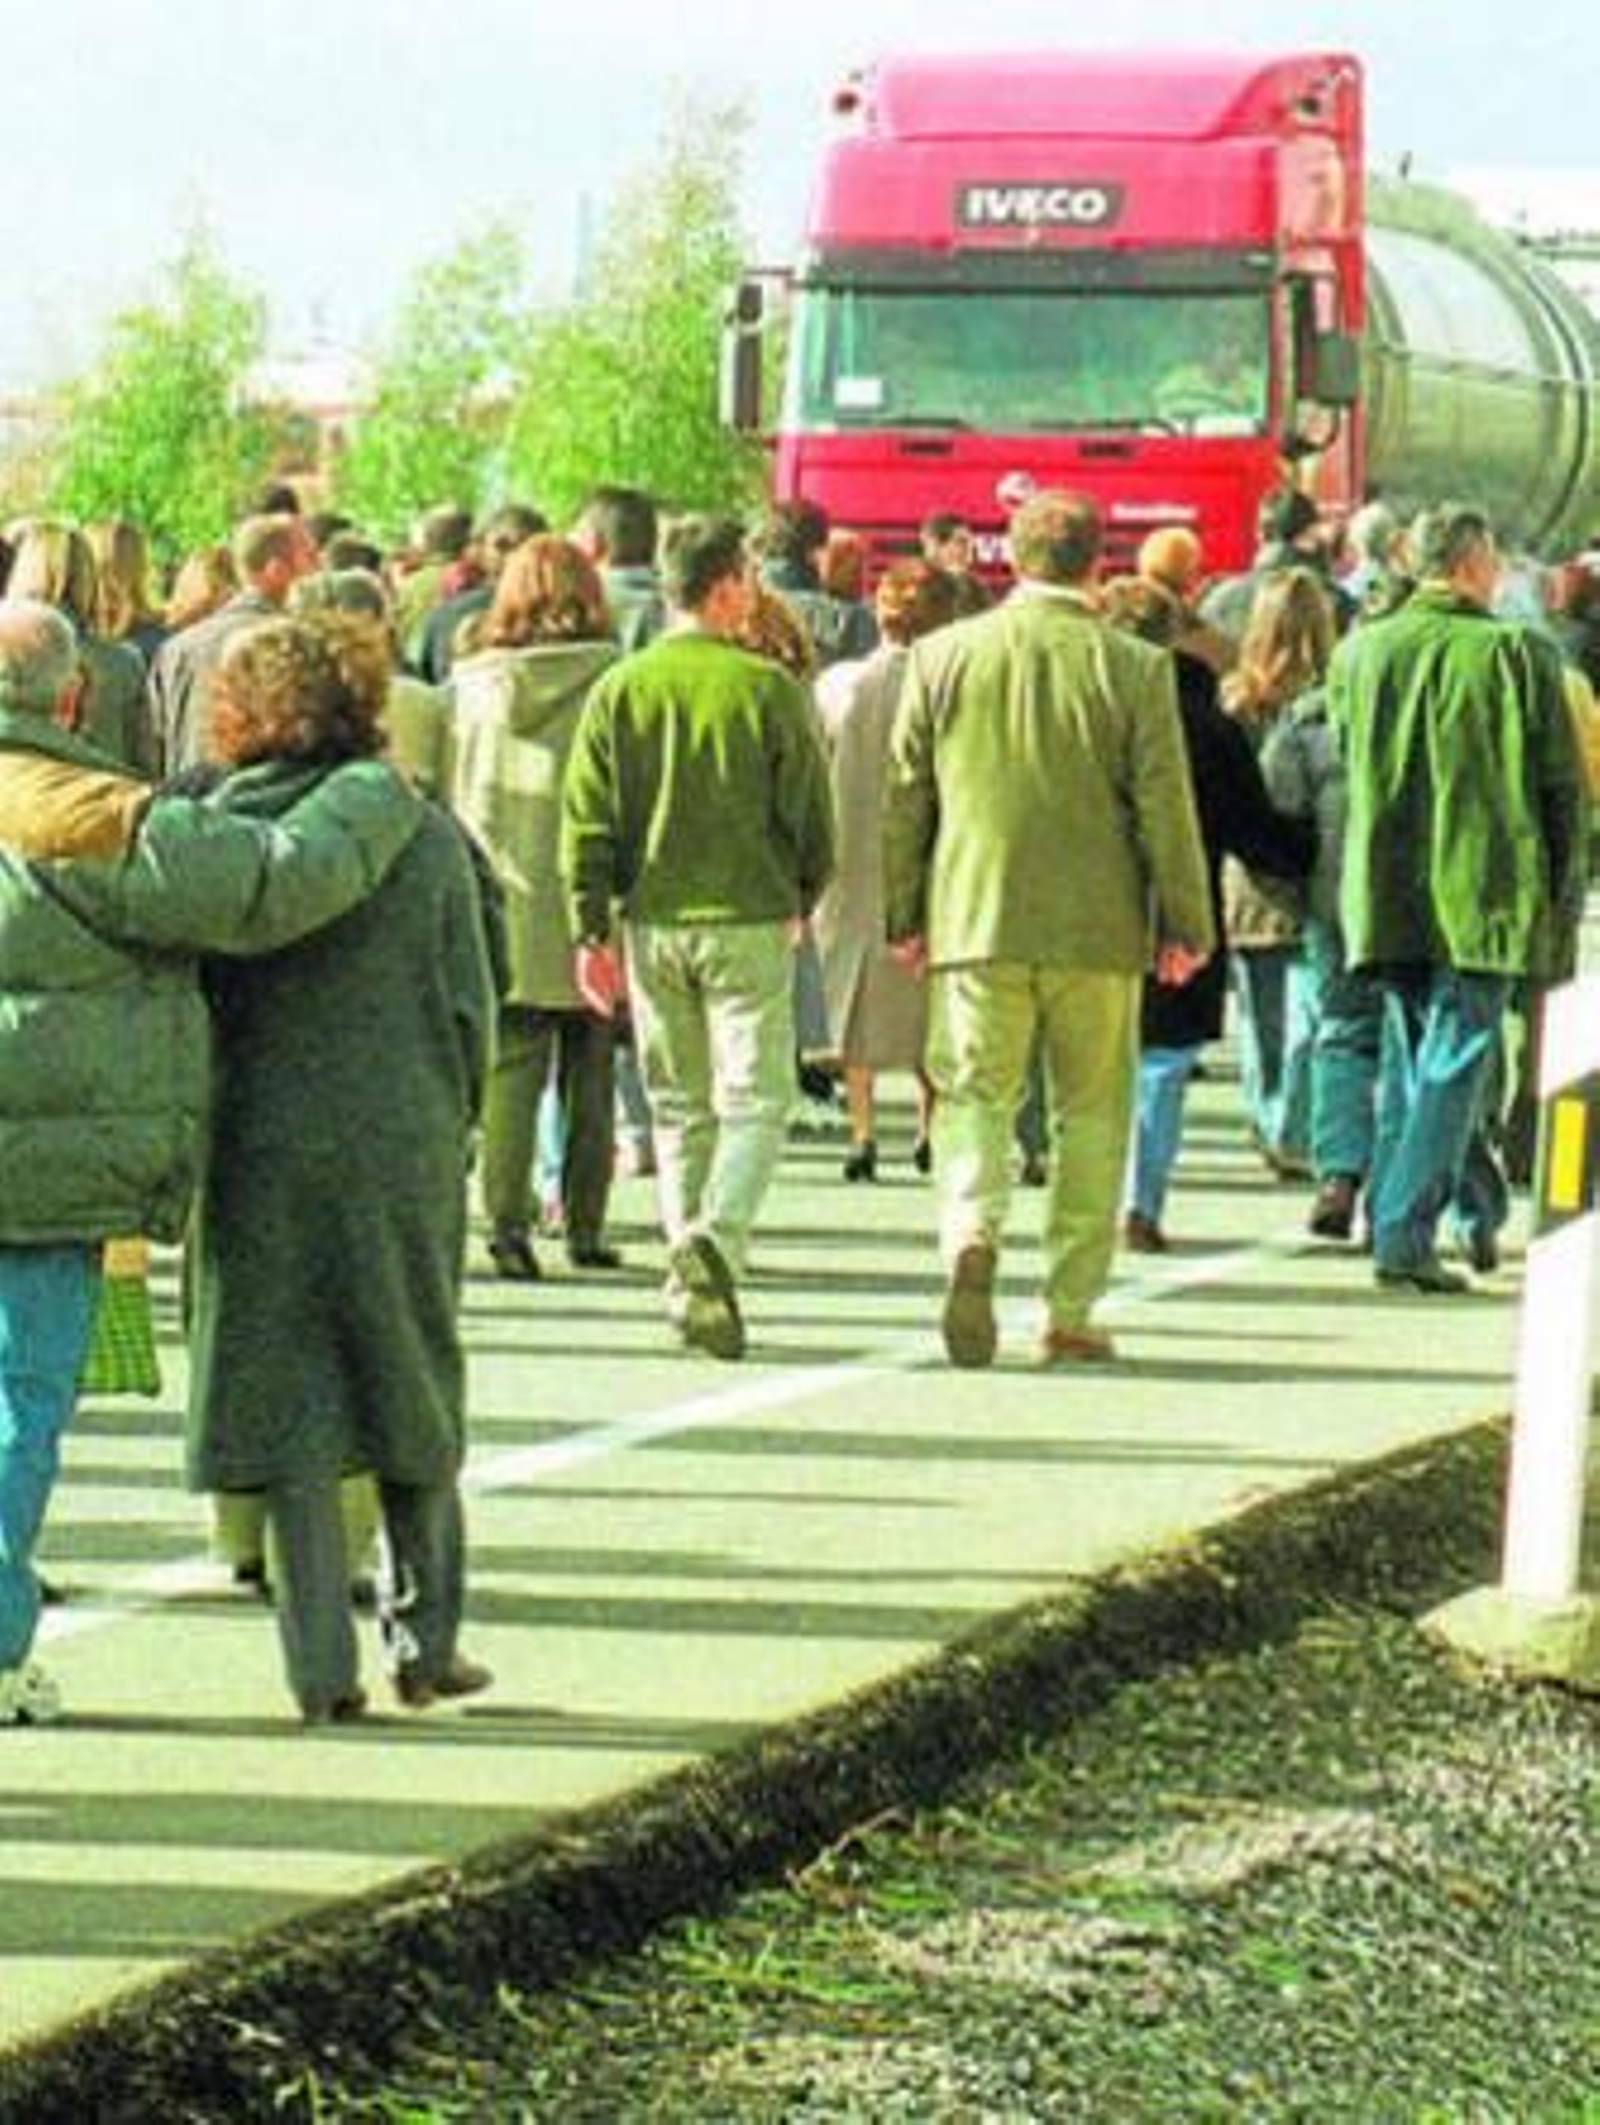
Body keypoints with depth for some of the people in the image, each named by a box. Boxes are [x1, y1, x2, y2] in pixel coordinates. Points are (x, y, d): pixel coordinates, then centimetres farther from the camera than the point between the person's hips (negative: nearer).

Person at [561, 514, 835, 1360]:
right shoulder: (767, 688, -6)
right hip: (749, 920, -3)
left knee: (679, 1107, 13)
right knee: (754, 1100, 0)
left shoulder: (619, 689, 1)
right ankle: (717, 1237, -24)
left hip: (652, 921, 3)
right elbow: (809, 815, -1)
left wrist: (592, 930, 4)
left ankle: (693, 1288, 13)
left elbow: (587, 823, 0)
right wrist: (800, 899, 16)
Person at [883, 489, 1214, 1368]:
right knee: (1091, 1114, 9)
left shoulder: (942, 657, 1)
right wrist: (1187, 924, 6)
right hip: (1097, 931, -1)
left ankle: (971, 1229, -24)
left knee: (973, 1095, 5)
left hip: (974, 922, 1)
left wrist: (904, 914, 15)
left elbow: (905, 796, 6)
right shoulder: (1135, 669, -5)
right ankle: (1070, 1312, 11)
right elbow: (1166, 808, -3)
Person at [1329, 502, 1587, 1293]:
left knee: (1408, 1058, 17)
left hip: (1386, 893, 4)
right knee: (1455, 1063, -2)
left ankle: (1391, 1221, 17)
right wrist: (1563, 895, 7)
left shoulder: (1358, 653, 4)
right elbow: (1562, 786, -2)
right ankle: (1406, 1235, -9)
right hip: (1485, 893, -4)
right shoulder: (1520, 655, -7)